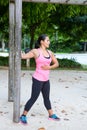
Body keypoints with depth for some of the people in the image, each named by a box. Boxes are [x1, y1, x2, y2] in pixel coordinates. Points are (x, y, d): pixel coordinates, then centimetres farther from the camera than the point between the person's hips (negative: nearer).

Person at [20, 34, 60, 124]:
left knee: (46, 98, 19)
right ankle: (23, 116, 10)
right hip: (38, 79, -6)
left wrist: (49, 67, -4)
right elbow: (23, 56, -14)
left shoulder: (50, 52, 7)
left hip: (46, 80, 6)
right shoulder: (36, 51, -9)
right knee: (33, 98, -2)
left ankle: (51, 114, 32)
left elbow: (56, 63, 11)